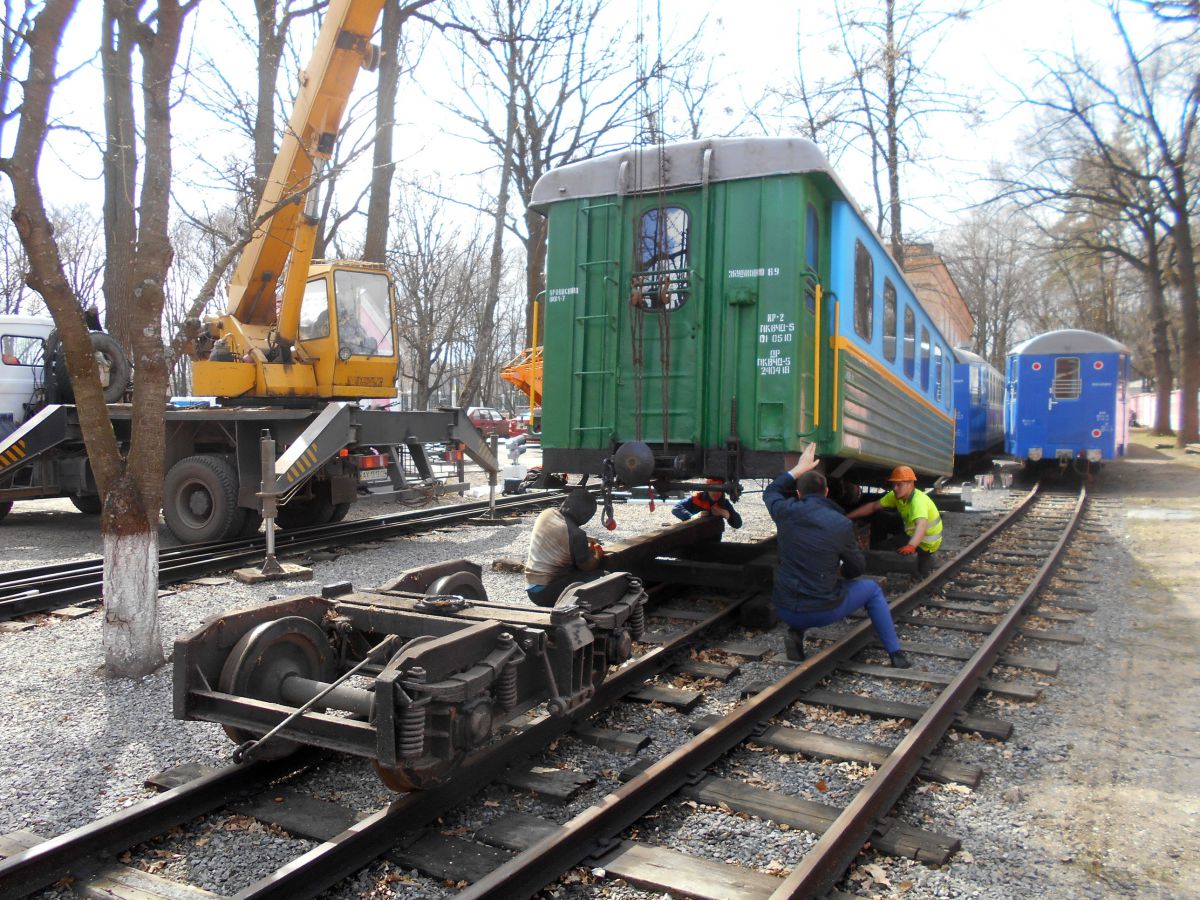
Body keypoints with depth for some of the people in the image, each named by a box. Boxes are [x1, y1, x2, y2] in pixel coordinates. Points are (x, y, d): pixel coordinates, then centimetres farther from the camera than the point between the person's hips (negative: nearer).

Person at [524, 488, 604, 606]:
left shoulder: (546, 513, 0)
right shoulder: (576, 534, -21)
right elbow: (587, 566, -8)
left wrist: (585, 541, 20)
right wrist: (598, 557, 13)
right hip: (547, 592, -8)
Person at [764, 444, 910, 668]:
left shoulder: (787, 512, -6)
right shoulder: (842, 524, -11)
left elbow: (771, 492, 19)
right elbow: (858, 568, 5)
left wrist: (799, 468, 24)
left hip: (785, 611, 2)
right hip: (824, 611, -2)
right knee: (872, 589, 24)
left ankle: (795, 633, 12)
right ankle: (896, 654, 26)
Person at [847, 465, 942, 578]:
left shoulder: (918, 501, -34)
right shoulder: (896, 495, -10)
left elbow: (921, 526, -53)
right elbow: (873, 506, -2)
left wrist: (911, 546, -72)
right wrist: (847, 516, -10)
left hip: (926, 543, -8)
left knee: (885, 546, -18)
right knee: (879, 520, 1)